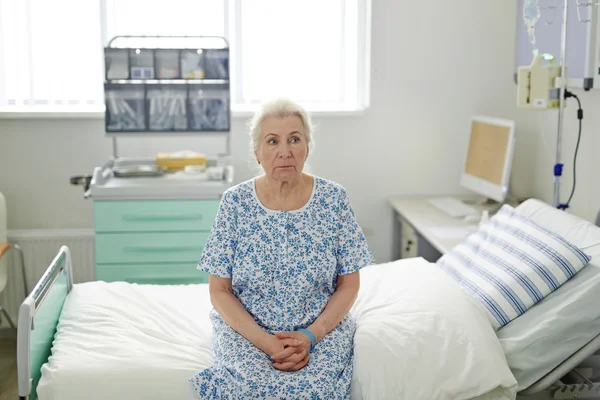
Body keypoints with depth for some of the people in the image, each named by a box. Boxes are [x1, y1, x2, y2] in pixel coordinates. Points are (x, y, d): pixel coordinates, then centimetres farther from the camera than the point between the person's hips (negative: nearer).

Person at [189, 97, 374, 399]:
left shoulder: (334, 198, -4)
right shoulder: (235, 201, -5)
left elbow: (349, 285, 0)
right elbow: (219, 290, -3)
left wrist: (311, 335, -15)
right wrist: (264, 341, -16)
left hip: (323, 328, 1)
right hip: (245, 328, 0)